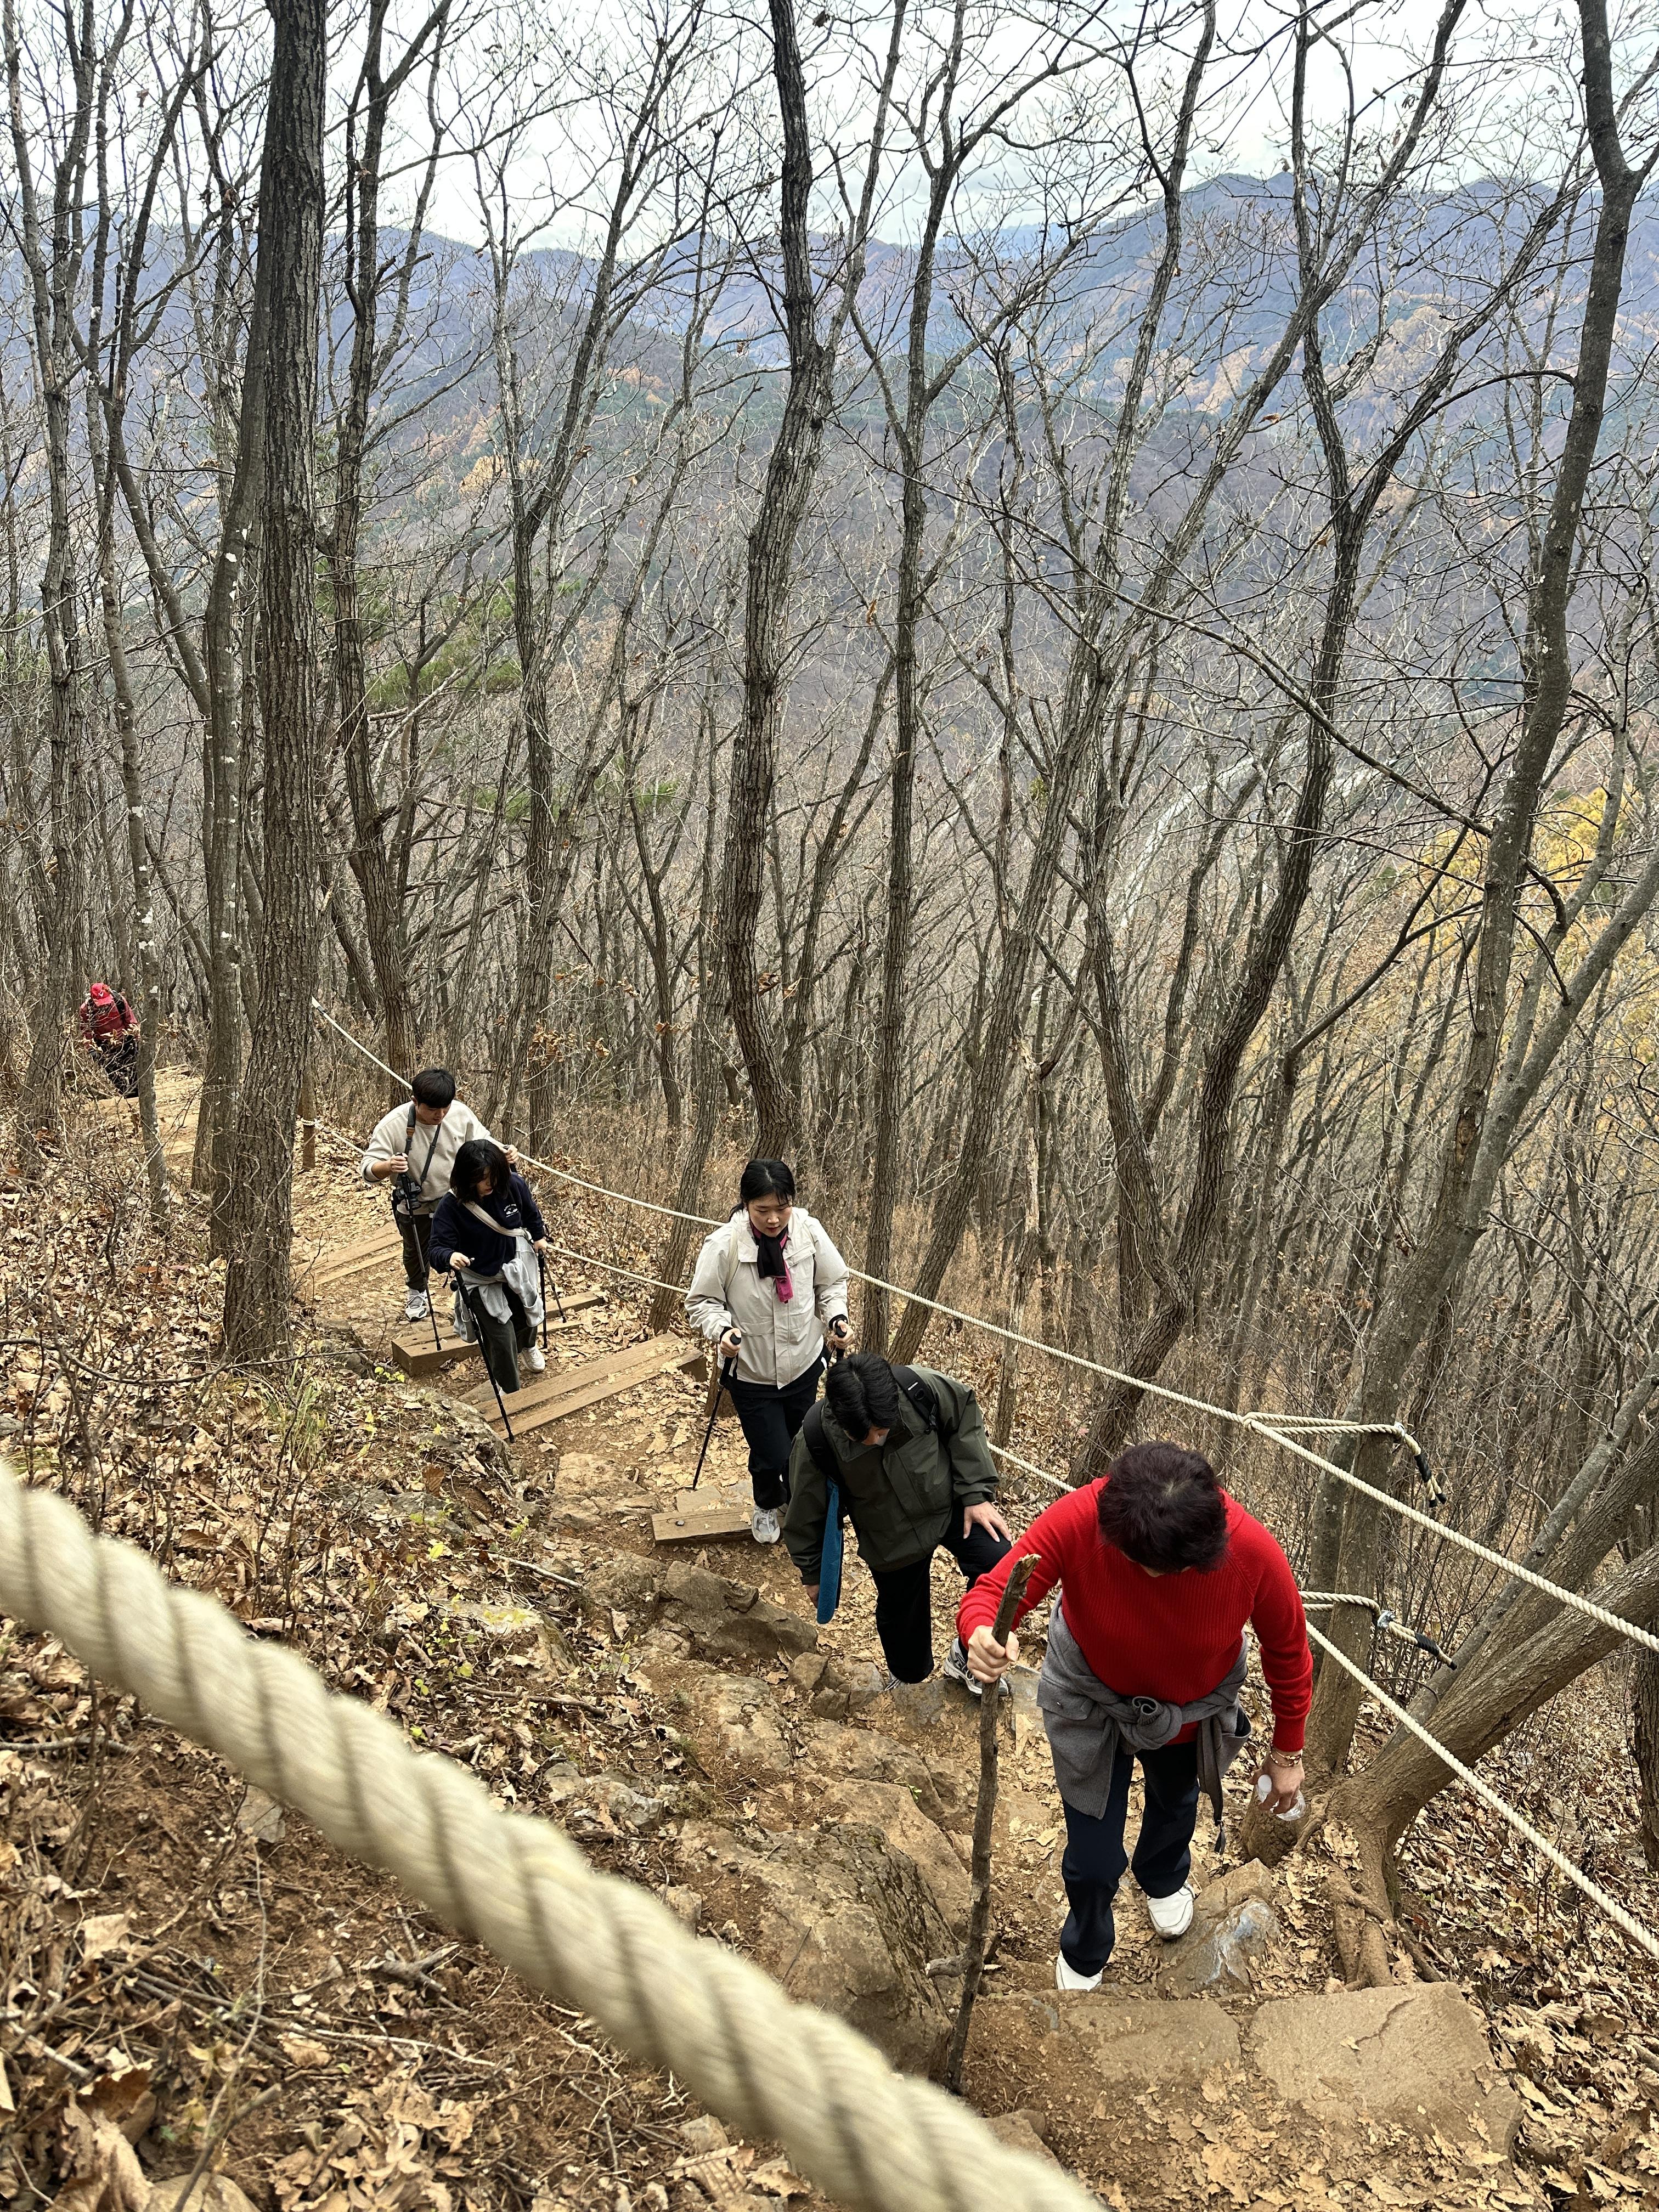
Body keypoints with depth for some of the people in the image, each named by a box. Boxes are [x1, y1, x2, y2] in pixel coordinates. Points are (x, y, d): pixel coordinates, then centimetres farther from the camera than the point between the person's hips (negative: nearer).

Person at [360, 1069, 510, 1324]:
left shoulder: (461, 1113, -22)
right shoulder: (392, 1125, -30)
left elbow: (484, 1143, -7)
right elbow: (368, 1169, -28)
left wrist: (505, 1155, -29)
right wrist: (388, 1166, -52)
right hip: (415, 1207, 0)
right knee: (416, 1253, 24)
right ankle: (417, 1293, 54)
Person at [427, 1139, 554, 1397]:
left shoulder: (514, 1186, -21)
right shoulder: (451, 1206, -30)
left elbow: (531, 1214, 2)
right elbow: (439, 1247, -29)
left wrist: (539, 1237, -6)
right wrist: (450, 1256, -49)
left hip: (516, 1268, 4)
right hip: (479, 1280, -4)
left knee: (526, 1320, 25)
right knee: (502, 1337, -10)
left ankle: (528, 1346, 65)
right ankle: (509, 1390, 18)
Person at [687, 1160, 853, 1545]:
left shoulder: (810, 1232, -17)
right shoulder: (723, 1246, -25)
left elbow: (832, 1282, 0)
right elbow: (701, 1303, -12)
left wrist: (837, 1318, -17)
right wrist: (721, 1330, -29)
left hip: (803, 1364, 3)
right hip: (751, 1372, -3)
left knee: (802, 1445, 22)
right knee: (772, 1455, 4)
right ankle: (767, 1505, 41)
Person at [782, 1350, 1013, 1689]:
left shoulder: (922, 1388, -32)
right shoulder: (816, 1442, -31)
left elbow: (965, 1418, -9)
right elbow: (807, 1510, -10)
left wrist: (976, 1492, -12)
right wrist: (813, 1573, 4)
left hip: (951, 1505, 0)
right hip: (893, 1541, 0)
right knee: (902, 1619, 15)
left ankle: (966, 1658, 4)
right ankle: (908, 1678, 51)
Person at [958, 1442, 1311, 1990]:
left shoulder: (1254, 1553, -36)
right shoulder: (1078, 1520, -40)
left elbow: (1288, 1651, -16)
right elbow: (993, 1591, -34)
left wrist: (1287, 1753, -3)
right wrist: (983, 1635, -59)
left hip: (1192, 1712, 2)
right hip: (1092, 1703, -2)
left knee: (1175, 1804, 34)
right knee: (1093, 1862, 9)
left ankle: (1163, 1879, 72)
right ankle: (1083, 1959, 47)